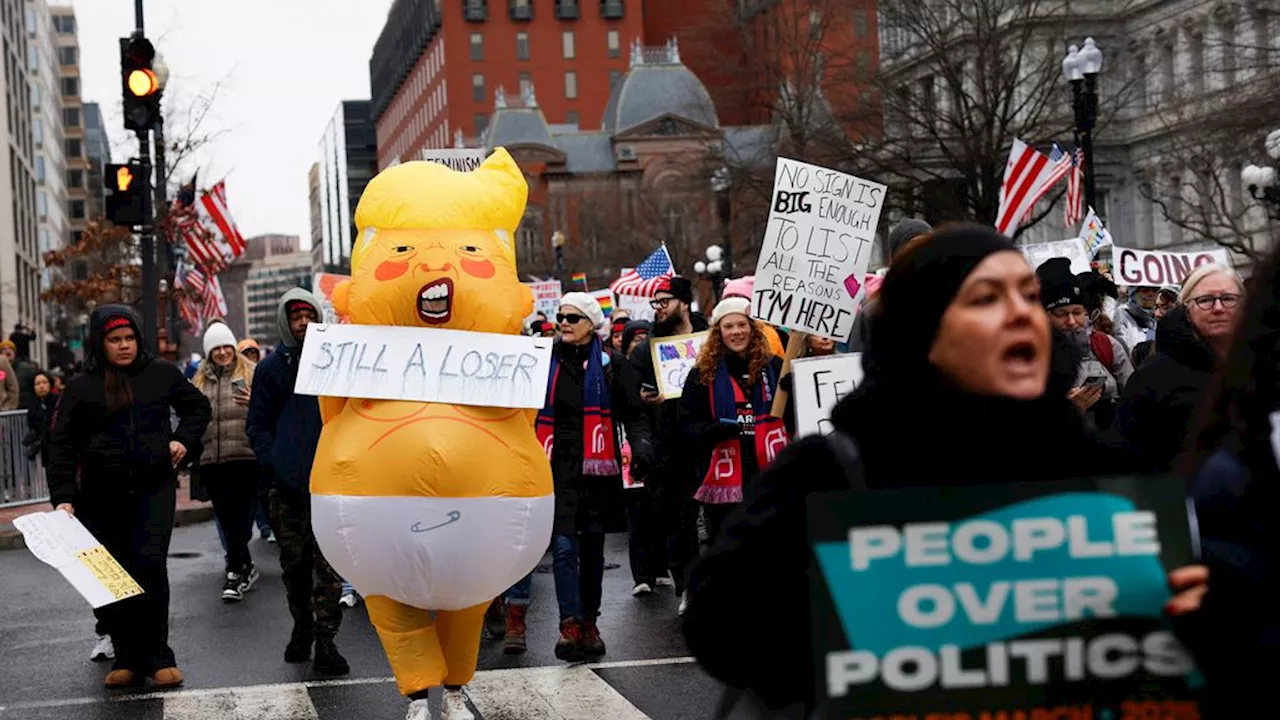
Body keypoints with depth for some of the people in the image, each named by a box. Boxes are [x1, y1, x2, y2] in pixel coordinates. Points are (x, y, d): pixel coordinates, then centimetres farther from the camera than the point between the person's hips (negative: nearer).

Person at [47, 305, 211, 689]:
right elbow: (62, 445, 1)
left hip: (154, 486, 0)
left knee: (150, 564, -12)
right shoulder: (81, 387, 2)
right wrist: (63, 497, -8)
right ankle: (126, 656, 13)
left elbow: (197, 406, 22)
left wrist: (183, 439, 5)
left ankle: (157, 655, -2)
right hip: (102, 494, 1)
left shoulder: (161, 374, 6)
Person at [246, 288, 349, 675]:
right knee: (294, 563, 11)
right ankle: (302, 627, 28)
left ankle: (325, 641, -4)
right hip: (287, 484, 2)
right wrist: (274, 462, -5)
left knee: (329, 564, -6)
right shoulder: (272, 367, 7)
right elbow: (257, 424, 8)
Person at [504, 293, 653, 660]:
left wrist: (640, 444, -15)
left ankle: (589, 623, 19)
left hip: (597, 468, 0)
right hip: (557, 466, 0)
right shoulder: (546, 361, 10)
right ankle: (570, 625, -10)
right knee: (564, 545, -11)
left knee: (592, 547, 8)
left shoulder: (611, 363, 4)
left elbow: (632, 414, 3)